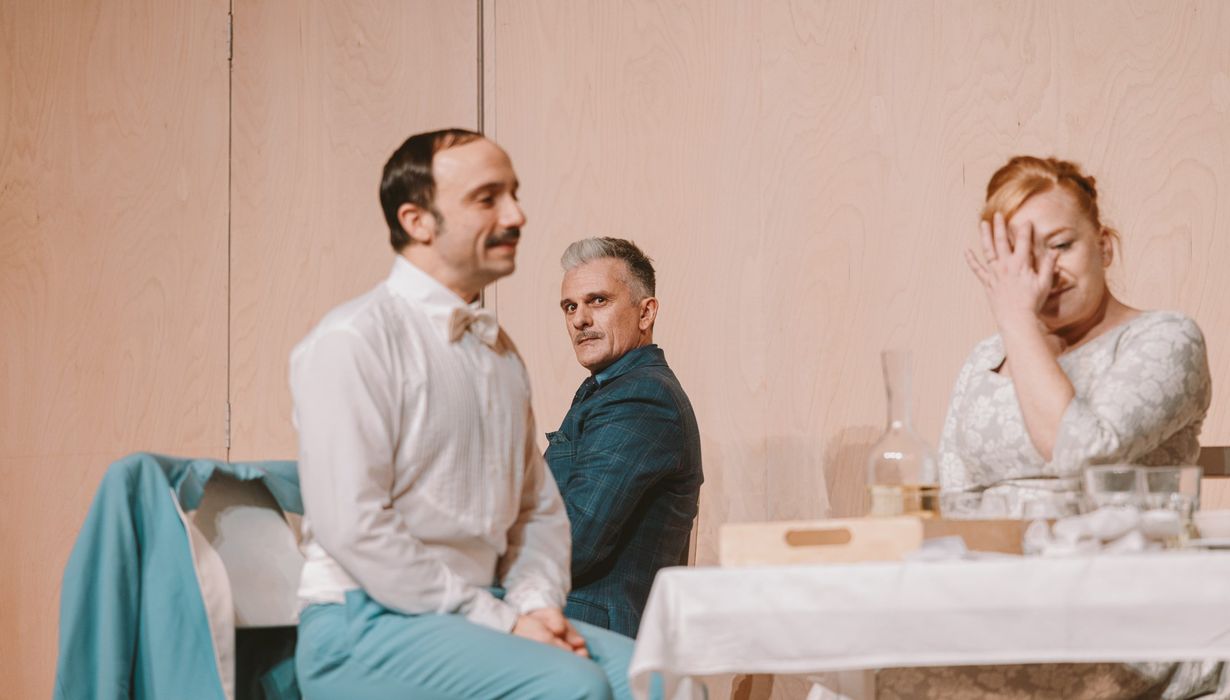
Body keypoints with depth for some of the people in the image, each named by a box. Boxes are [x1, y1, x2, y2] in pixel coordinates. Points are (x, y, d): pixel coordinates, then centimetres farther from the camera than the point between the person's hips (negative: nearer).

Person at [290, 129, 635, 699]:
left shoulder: (498, 349, 16)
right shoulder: (352, 341, -10)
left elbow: (540, 507, 19)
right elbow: (354, 527, -18)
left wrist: (536, 603, -3)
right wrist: (502, 623, -16)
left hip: (482, 612, 7)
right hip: (366, 628, -7)